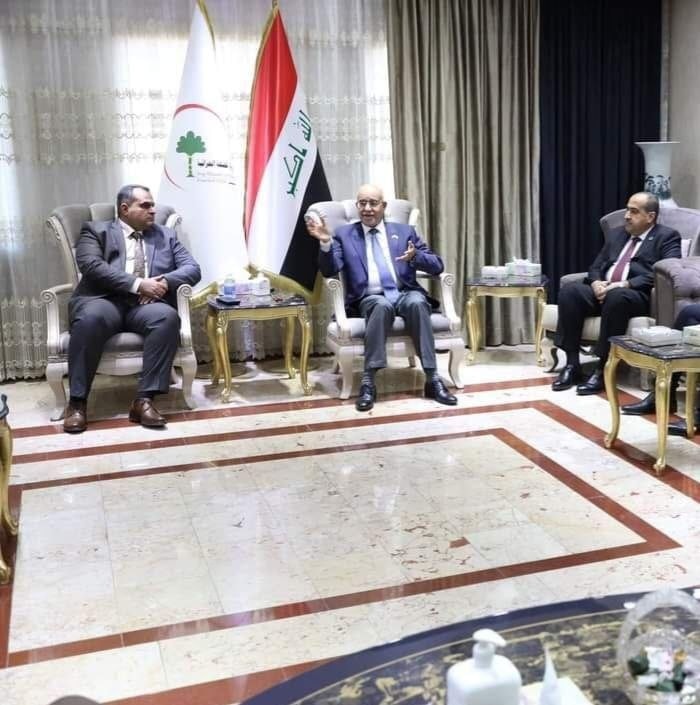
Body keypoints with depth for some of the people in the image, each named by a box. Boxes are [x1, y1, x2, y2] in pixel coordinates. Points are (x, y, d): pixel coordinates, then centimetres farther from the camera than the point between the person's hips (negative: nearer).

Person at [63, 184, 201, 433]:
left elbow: (192, 269, 13)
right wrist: (137, 284, -14)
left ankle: (144, 399, -31)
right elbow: (91, 266, -5)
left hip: (147, 305, 2)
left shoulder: (166, 235, 23)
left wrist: (166, 281, -9)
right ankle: (77, 402, -26)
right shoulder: (96, 230, 13)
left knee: (168, 317, -32)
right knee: (90, 318, -37)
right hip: (104, 300, -2)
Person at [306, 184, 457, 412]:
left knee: (417, 303, -33)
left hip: (406, 293, 2)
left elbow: (437, 266, 10)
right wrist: (325, 242, -16)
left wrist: (415, 256, -12)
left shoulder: (405, 231, 16)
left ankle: (432, 379, -30)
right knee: (383, 304, -36)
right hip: (370, 298, -1)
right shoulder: (344, 234, 14)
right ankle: (368, 382, -35)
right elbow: (329, 271, 1)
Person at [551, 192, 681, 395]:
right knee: (569, 290, -22)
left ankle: (603, 370, -31)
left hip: (638, 295, -6)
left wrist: (624, 284, -20)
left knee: (616, 297, -39)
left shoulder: (667, 237, 5)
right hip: (603, 290, 6)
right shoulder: (616, 234, 24)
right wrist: (596, 283, -4)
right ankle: (572, 364, -20)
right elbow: (596, 266, 21)